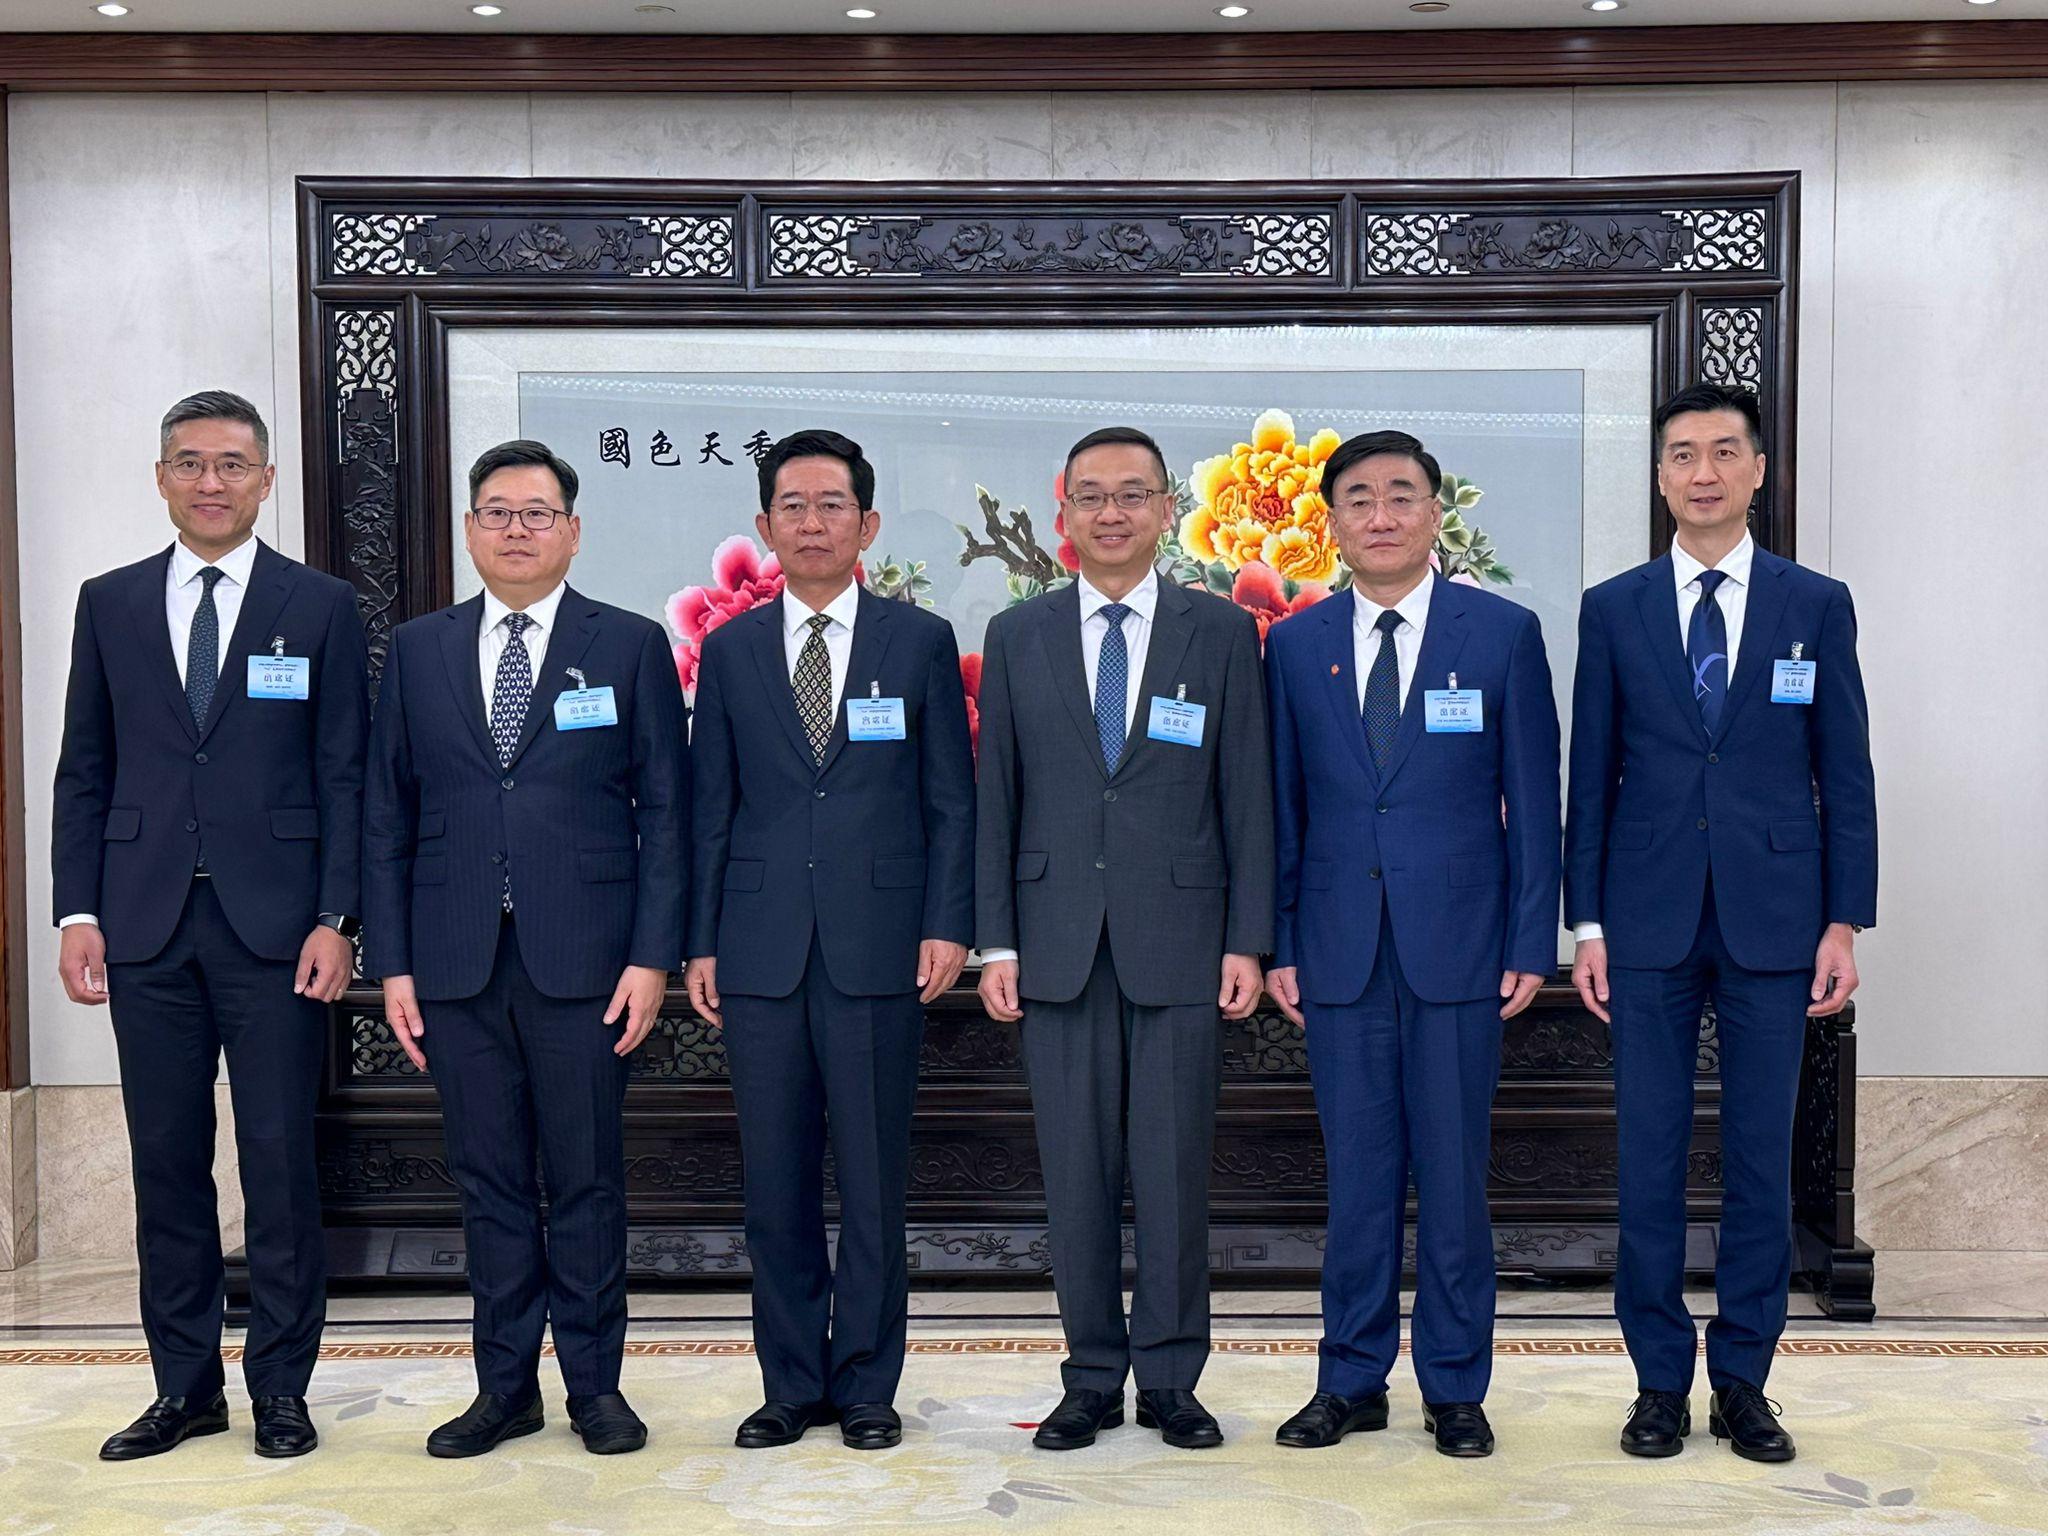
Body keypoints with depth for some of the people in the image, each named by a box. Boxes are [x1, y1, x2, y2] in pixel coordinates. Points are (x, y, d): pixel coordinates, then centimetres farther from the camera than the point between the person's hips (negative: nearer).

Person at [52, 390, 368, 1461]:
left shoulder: (321, 606, 3)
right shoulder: (109, 604, 11)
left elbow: (345, 774, 0)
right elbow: (83, 770, 11)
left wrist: (335, 920, -8)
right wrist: (78, 911, 2)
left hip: (274, 927, -2)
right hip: (147, 929, 3)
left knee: (280, 1165, 2)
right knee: (167, 1165, 8)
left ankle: (280, 1389, 14)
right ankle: (185, 1386, 20)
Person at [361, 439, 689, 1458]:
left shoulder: (631, 646, 3)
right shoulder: (417, 650, 10)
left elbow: (663, 811, 0)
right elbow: (387, 817, 9)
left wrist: (653, 954, -7)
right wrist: (391, 963, 2)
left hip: (581, 959, -2)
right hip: (456, 963, 2)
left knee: (586, 1181, 5)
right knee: (489, 1182, 9)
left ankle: (596, 1384, 18)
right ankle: (505, 1386, 21)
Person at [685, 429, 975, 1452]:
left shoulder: (920, 641, 5)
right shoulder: (730, 651, 9)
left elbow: (951, 798, 3)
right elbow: (710, 808, 9)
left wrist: (947, 925, -6)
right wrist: (699, 942, 4)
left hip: (879, 946, -2)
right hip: (762, 952, 2)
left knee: (874, 1180, 4)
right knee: (775, 1182, 7)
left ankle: (867, 1384, 18)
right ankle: (792, 1384, 20)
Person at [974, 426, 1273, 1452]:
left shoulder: (1222, 633, 4)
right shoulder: (1017, 637, 8)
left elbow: (1247, 795, 3)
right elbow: (995, 799, 7)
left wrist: (1247, 939, -3)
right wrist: (995, 942, 1)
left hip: (1178, 942, -1)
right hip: (1059, 943, 1)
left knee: (1175, 1173, 3)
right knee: (1076, 1175, 6)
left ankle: (1170, 1381, 17)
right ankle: (1091, 1379, 19)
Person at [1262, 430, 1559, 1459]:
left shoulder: (1503, 632, 1)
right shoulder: (1294, 646, 7)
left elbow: (1533, 799, 1)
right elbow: (1282, 807, 8)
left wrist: (1532, 942, -4)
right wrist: (1275, 943, 3)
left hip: (1459, 947, -1)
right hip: (1339, 949, 2)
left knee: (1453, 1176, 5)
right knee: (1356, 1178, 8)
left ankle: (1455, 1386, 20)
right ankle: (1352, 1381, 21)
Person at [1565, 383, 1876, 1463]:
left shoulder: (1817, 604, 5)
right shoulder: (1613, 609, 5)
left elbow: (1845, 775, 5)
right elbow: (1590, 776, 5)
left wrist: (1845, 922, -2)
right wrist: (1585, 925, 0)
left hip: (1774, 919, 0)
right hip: (1649, 922, 0)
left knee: (1762, 1159, 6)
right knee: (1648, 1159, 5)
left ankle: (1743, 1379, 19)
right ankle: (1660, 1380, 17)